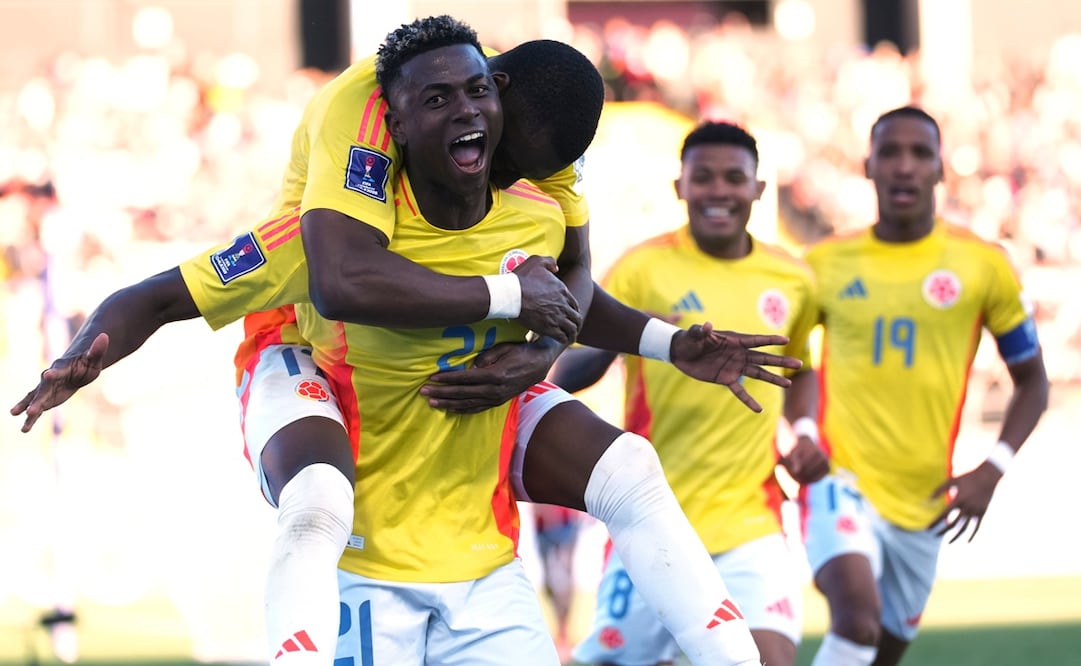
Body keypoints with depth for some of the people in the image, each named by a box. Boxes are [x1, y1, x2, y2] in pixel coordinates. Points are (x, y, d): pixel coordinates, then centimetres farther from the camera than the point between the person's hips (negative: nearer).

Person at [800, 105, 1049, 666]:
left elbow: (1031, 380, 7)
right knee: (858, 617, -29)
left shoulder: (982, 266, 0)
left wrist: (992, 471, -6)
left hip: (922, 502, 2)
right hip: (843, 480, -2)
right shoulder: (824, 264, 1)